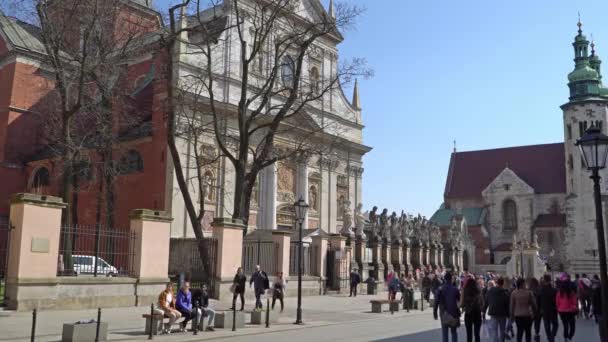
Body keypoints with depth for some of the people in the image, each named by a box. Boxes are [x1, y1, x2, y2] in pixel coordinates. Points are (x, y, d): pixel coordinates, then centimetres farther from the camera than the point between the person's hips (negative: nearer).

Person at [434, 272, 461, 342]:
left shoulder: (440, 289, -8)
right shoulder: (455, 289, -3)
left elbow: (436, 302, -9)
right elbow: (459, 300, 4)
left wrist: (435, 313, -3)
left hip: (444, 314, -2)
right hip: (454, 313, 2)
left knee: (445, 332, 3)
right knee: (454, 332, 14)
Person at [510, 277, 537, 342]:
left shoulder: (513, 293, -5)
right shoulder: (529, 292, -9)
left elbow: (512, 305, -1)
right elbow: (533, 304, -2)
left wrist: (512, 315, 8)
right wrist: (534, 312, 14)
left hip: (518, 315, 1)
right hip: (527, 315, -1)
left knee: (519, 331, 9)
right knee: (528, 332, 9)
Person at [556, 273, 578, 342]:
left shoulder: (559, 292, -6)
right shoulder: (571, 291, -15)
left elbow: (557, 302, 1)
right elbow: (575, 301, -10)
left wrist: (558, 309, 14)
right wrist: (576, 309, 5)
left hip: (561, 311, 3)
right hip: (570, 311, -3)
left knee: (565, 326, 16)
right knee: (572, 326, 6)